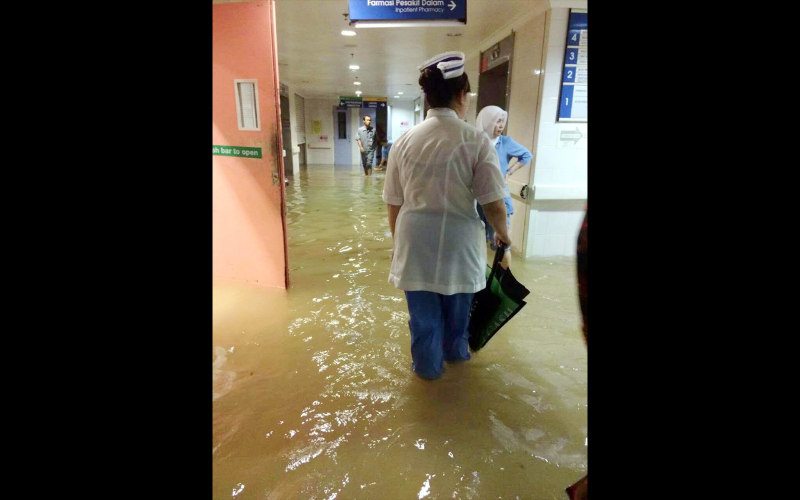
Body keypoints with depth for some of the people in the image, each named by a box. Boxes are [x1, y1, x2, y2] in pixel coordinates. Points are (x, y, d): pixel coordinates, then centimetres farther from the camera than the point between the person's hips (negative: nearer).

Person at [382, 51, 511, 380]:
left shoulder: (404, 141, -2)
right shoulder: (476, 140, -11)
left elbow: (393, 203, 3)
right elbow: (494, 204, -12)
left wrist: (397, 240, 19)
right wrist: (502, 234, 9)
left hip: (415, 239, 1)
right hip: (459, 239, -1)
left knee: (424, 311, 18)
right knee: (457, 306, 25)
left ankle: (427, 366, 39)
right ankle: (455, 352, 51)